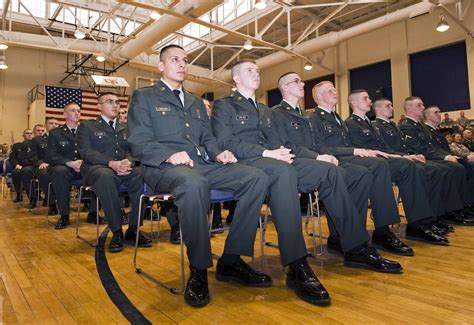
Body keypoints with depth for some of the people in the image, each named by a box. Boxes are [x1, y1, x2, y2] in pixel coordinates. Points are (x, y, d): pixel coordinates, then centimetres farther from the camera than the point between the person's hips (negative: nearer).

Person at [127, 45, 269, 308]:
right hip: (165, 167, -5)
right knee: (193, 182, -42)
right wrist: (170, 154, -21)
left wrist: (218, 153, -1)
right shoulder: (143, 97, 10)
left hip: (204, 164, 6)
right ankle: (198, 269, -22)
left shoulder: (196, 102, 28)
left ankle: (231, 260, -12)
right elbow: (138, 141, -3)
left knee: (256, 177, -18)